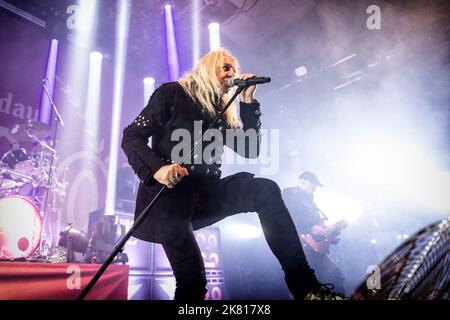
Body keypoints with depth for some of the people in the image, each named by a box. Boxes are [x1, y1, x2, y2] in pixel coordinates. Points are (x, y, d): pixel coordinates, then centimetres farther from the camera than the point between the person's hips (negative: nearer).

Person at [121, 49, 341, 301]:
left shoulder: (222, 111, 20)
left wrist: (247, 101, 6)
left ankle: (305, 287, -21)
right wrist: (157, 168, -23)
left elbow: (250, 150, 9)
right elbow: (131, 136, -2)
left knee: (266, 191, -21)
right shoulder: (172, 93, 4)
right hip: (167, 192, -5)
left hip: (205, 193, 5)